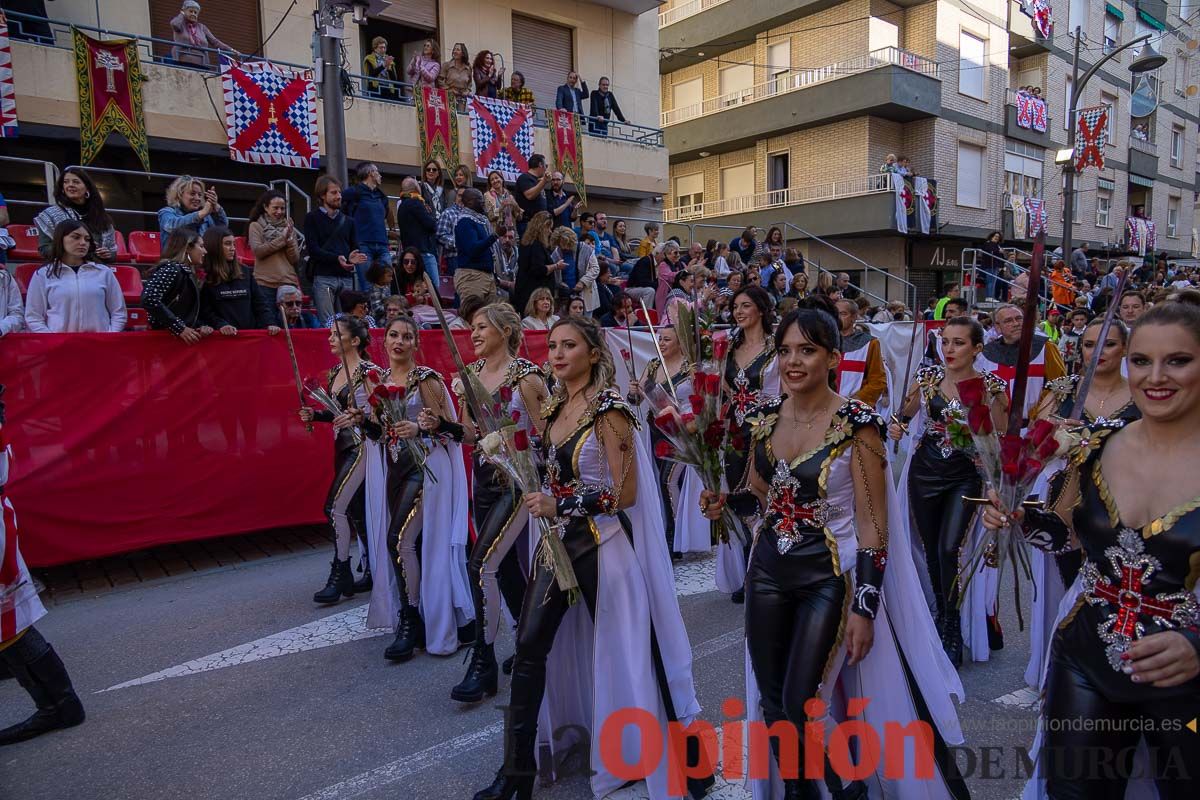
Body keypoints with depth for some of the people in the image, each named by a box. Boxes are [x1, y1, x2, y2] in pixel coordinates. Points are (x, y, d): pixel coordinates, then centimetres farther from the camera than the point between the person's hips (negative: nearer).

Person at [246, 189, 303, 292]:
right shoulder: (256, 226, 6)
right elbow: (257, 251, -10)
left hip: (288, 282, 3)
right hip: (265, 284, -3)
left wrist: (289, 239, -9)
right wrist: (282, 238, -10)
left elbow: (295, 260, 6)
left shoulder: (288, 227, 14)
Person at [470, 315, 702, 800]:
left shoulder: (608, 409, -15)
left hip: (602, 542, -7)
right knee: (530, 646, 8)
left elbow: (625, 493, -18)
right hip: (560, 538, 7)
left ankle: (685, 754, 26)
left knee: (622, 652, 4)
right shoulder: (557, 406, 7)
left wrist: (560, 506, -21)